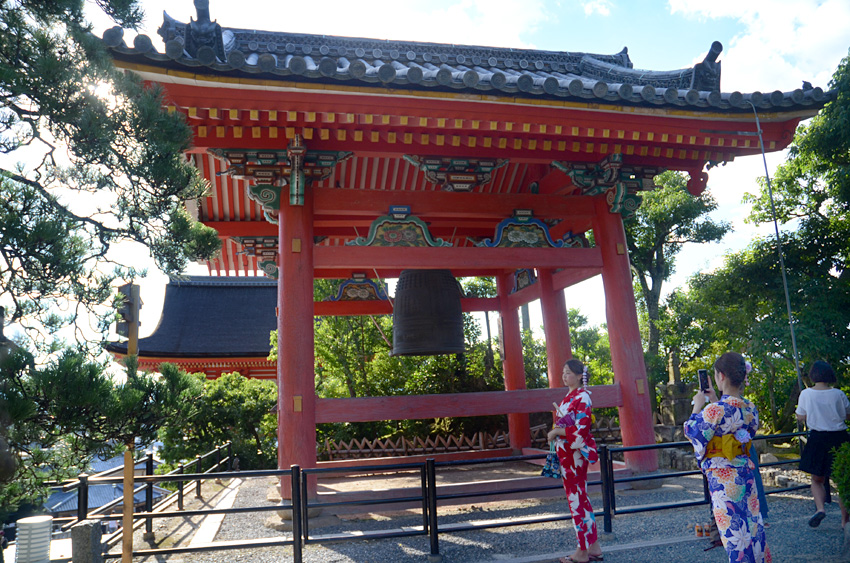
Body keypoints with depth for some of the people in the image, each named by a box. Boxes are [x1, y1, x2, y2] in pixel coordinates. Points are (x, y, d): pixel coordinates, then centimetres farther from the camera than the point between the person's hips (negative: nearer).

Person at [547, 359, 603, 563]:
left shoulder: (582, 397, -14)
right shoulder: (569, 397, 13)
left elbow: (580, 428, -21)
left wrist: (555, 431, -15)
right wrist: (556, 433, 6)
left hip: (576, 453, -9)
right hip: (566, 453, 9)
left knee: (577, 499, -2)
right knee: (580, 499, 13)